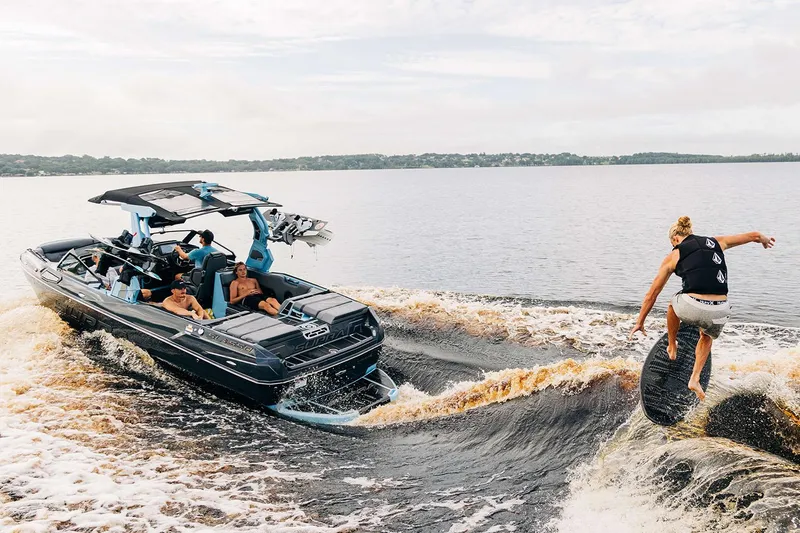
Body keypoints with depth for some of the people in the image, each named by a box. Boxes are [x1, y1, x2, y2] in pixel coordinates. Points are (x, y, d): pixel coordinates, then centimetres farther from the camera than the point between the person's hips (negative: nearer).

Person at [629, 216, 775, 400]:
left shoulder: (673, 256, 12)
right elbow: (754, 235, 31)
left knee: (673, 304, 36)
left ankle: (672, 348, 48)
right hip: (719, 312, 3)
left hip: (691, 308, -3)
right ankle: (695, 379, 25)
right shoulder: (717, 242, 18)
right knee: (707, 336, 37)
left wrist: (640, 322, 25)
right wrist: (765, 239, 56)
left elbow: (652, 294, 15)